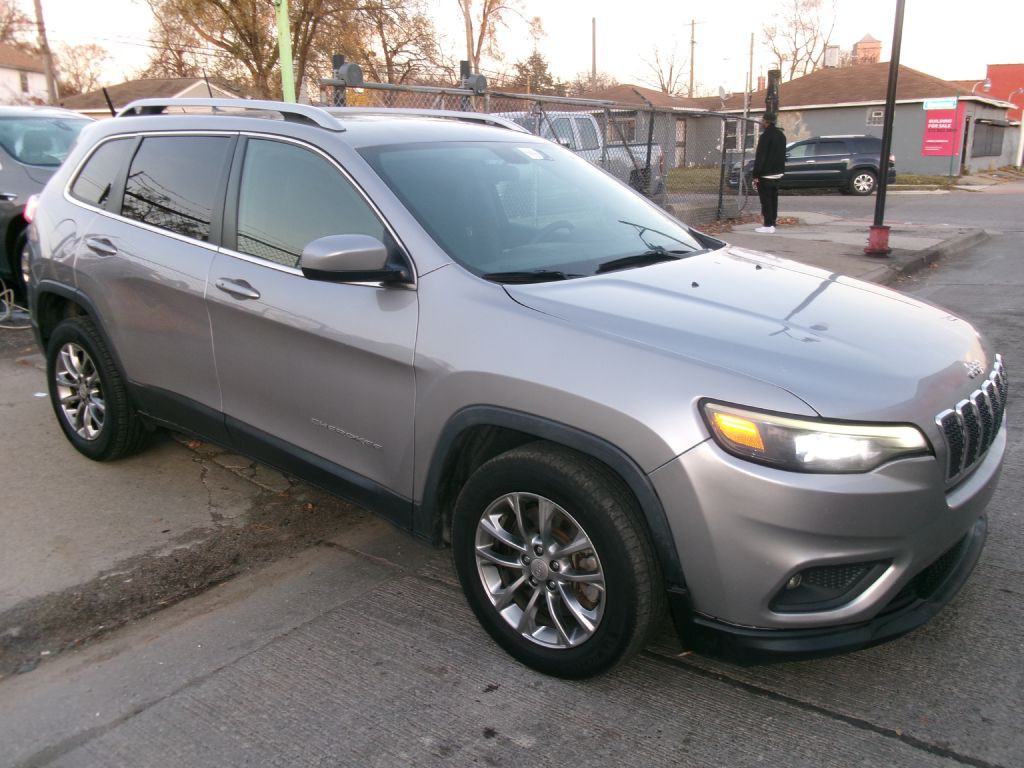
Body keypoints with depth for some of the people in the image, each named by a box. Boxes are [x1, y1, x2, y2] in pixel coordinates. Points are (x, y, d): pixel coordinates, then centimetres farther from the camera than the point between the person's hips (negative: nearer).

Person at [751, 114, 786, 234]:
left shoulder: (765, 136, -17)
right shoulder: (781, 135, 13)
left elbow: (759, 157, -19)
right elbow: (782, 155, 18)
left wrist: (755, 175, -17)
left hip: (766, 174, -9)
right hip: (777, 173, 9)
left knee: (766, 200, -6)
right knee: (773, 199, 14)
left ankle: (768, 226, -8)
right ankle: (772, 223, 18)